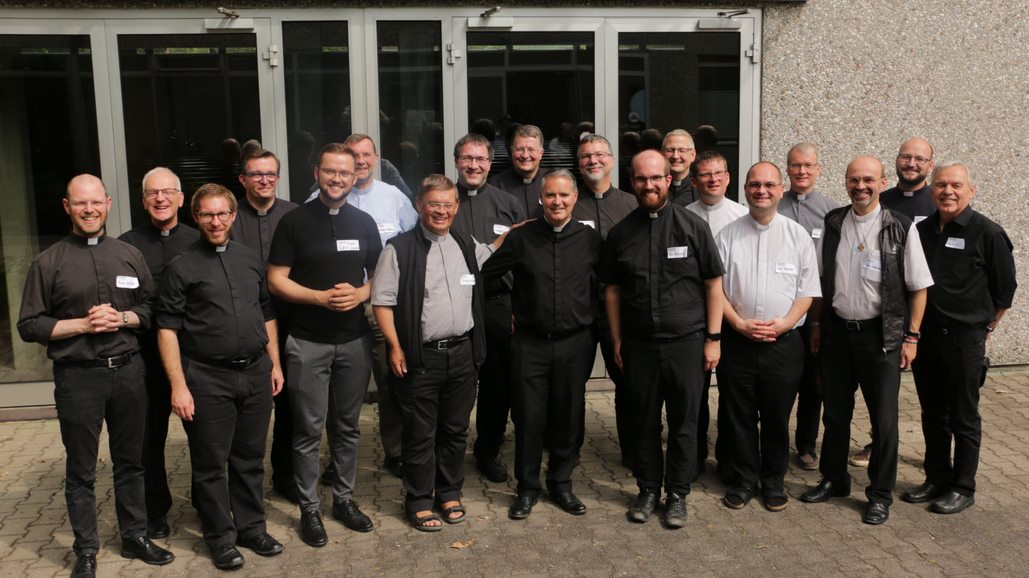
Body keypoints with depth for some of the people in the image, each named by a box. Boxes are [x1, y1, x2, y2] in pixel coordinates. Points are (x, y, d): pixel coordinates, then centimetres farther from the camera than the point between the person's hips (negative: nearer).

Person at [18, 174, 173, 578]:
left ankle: (135, 537, 28)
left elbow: (151, 308, 10)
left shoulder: (130, 255, 6)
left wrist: (122, 318, -9)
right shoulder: (48, 263, -2)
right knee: (81, 471, 8)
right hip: (77, 377, -2)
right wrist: (83, 324, -14)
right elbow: (29, 325, -2)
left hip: (128, 371, 3)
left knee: (130, 461, 13)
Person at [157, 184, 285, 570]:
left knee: (250, 459, 13)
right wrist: (178, 386, -12)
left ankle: (251, 528, 27)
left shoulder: (252, 260, 10)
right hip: (208, 379, -4)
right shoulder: (182, 267, -3)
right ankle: (220, 538, 19)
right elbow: (167, 329, -6)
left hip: (255, 374, 4)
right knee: (211, 464, 6)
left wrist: (275, 364, 13)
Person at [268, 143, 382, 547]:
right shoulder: (294, 222, -4)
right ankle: (309, 509, 15)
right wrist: (321, 297, -19)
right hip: (307, 343, -3)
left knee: (348, 426, 13)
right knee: (308, 430, 4)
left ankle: (344, 499, 26)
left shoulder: (364, 223, 7)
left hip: (355, 341, 3)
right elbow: (276, 281, -5)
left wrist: (360, 293, -10)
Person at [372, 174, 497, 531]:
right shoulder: (399, 249, -7)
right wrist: (396, 348, -13)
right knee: (420, 433, 6)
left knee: (456, 429, 15)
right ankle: (419, 500, 20)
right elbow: (382, 301, -8)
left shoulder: (469, 247, 10)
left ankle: (450, 492, 32)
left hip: (462, 353, 5)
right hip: (420, 356, -5)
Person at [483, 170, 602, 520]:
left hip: (575, 343, 1)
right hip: (530, 343, -1)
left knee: (569, 417, 9)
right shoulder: (522, 238, -1)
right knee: (529, 418, 4)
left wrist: (594, 326, 6)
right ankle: (527, 488, 20)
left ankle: (561, 484, 27)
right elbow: (487, 273, 4)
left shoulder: (590, 240, 2)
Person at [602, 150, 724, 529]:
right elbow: (613, 289, 10)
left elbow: (713, 283, 1)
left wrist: (714, 338, -2)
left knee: (684, 423, 6)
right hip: (639, 345, 2)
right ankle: (648, 490, 26)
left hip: (686, 342, -2)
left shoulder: (693, 226, -1)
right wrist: (617, 340, 7)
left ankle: (677, 494, 20)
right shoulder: (621, 233, 5)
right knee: (644, 422, 10)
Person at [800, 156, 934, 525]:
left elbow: (918, 286, -5)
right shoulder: (833, 224, 3)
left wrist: (911, 336, -7)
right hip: (837, 330, 4)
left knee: (884, 419, 5)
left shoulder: (901, 228, -8)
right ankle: (834, 480, 32)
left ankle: (880, 495, 20)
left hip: (881, 335, -3)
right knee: (835, 412, 15)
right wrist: (818, 324, 9)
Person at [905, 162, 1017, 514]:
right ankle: (937, 479, 27)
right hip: (924, 336, 5)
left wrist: (985, 328, 5)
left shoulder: (987, 233, -8)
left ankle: (963, 488, 17)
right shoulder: (922, 230, 6)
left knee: (963, 418, 6)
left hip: (964, 340, -5)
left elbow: (1005, 289, 0)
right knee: (932, 415, 14)